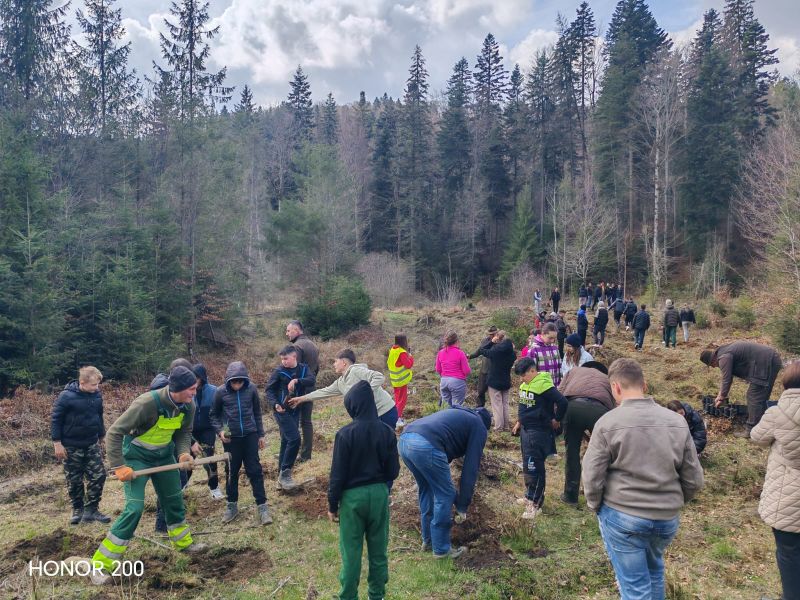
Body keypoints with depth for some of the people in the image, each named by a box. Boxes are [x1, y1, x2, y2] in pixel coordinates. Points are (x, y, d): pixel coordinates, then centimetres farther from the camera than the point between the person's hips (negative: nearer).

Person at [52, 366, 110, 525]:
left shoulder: (97, 395, -2)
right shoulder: (67, 396, -17)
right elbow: (55, 419, -11)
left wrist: (101, 437, 20)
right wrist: (57, 443, -12)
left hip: (92, 445, 4)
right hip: (71, 447, -4)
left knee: (98, 476, -1)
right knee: (74, 480, 8)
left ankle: (91, 510, 10)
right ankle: (77, 509, 26)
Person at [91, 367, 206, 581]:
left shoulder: (188, 406, -14)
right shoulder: (146, 403, -33)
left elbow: (184, 432, 4)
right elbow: (114, 433, -26)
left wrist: (183, 452, -15)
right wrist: (118, 467, -27)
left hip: (164, 455, 6)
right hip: (137, 456, -6)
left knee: (174, 500, 15)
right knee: (135, 508, -13)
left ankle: (183, 542, 40)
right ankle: (101, 564, 0)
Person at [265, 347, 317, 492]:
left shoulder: (303, 368, 2)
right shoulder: (279, 371, -9)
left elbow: (312, 380, -14)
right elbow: (269, 389, -6)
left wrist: (297, 381, -30)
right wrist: (275, 404, -21)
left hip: (295, 410, 5)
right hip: (282, 411, -5)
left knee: (286, 442, 12)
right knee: (295, 439, -14)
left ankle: (282, 476, 22)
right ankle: (285, 473, -2)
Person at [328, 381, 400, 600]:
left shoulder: (345, 434, -16)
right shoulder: (387, 432, -6)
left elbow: (337, 474, -11)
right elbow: (393, 471, 1)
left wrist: (332, 505, 2)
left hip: (353, 496, -3)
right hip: (379, 494, 3)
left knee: (351, 552, 10)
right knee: (378, 550, 16)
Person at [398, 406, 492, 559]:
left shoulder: (458, 415, 39)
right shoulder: (479, 427, 18)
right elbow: (471, 468, 11)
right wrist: (462, 507, 18)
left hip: (403, 441, 8)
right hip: (426, 446, -8)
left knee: (426, 490, 27)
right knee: (445, 496, 11)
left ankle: (428, 541, 38)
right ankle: (441, 549, 22)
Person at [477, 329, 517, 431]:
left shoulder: (495, 351, -18)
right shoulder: (512, 353, -4)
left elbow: (481, 350, -6)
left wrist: (491, 342, -3)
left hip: (494, 382, -5)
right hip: (506, 382, 5)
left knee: (497, 404, 2)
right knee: (505, 404, 16)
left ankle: (499, 426, 3)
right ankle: (506, 425, 19)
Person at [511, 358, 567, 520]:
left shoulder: (543, 385, -20)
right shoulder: (525, 385, 9)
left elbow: (562, 402, -26)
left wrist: (556, 420, -13)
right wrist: (519, 422, 19)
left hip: (539, 432, -9)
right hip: (526, 430, 9)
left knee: (534, 468, -5)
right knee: (528, 466, 17)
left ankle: (535, 503, 3)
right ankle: (530, 495, 30)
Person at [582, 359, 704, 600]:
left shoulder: (607, 423, -14)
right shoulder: (677, 421, -1)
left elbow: (592, 478, -12)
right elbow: (694, 480, 3)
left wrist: (595, 506, 7)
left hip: (621, 517, -4)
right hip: (667, 519, 5)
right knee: (654, 570, 29)